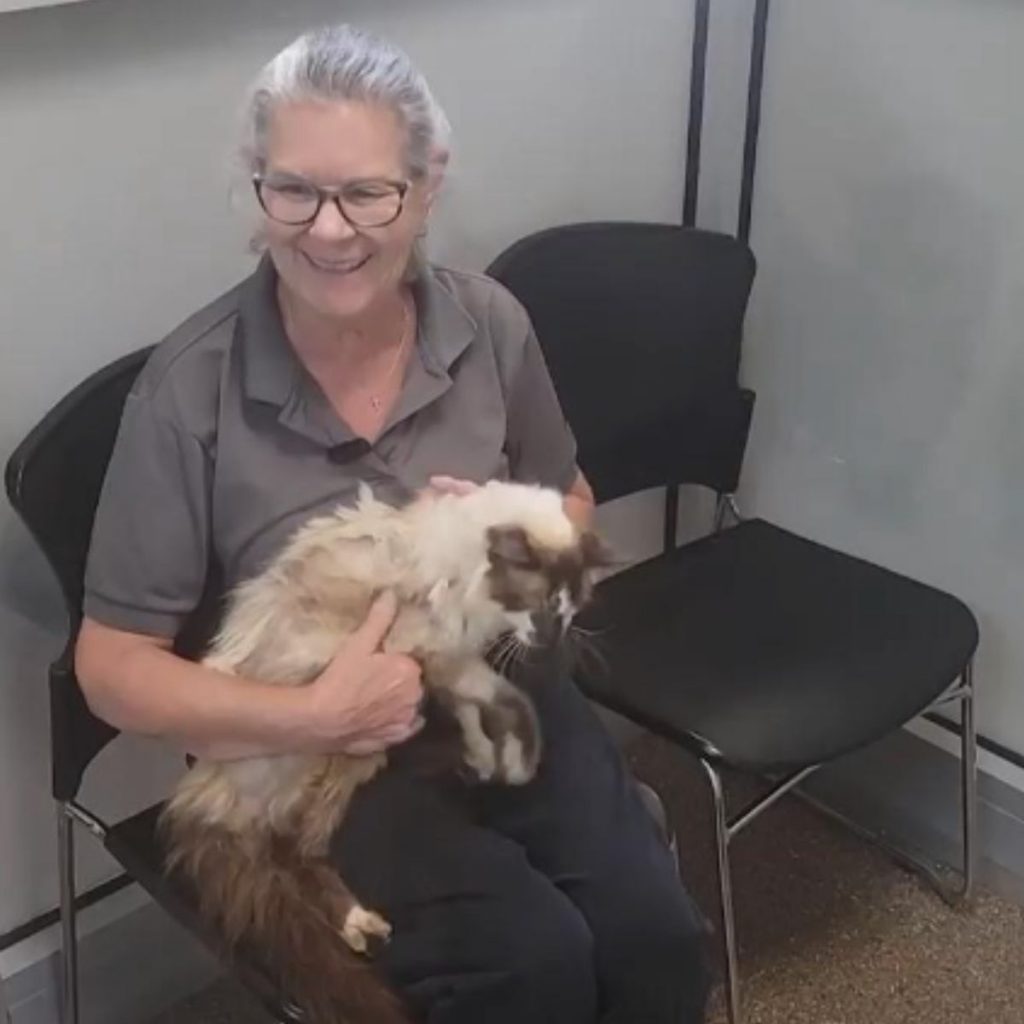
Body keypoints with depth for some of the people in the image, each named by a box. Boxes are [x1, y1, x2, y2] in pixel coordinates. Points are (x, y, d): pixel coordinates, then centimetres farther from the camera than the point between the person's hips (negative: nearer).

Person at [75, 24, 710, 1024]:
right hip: (311, 753, -3)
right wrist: (311, 716, -24)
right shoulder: (190, 388, -16)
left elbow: (573, 506, 12)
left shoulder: (488, 322, -6)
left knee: (656, 931, -17)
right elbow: (113, 664, -11)